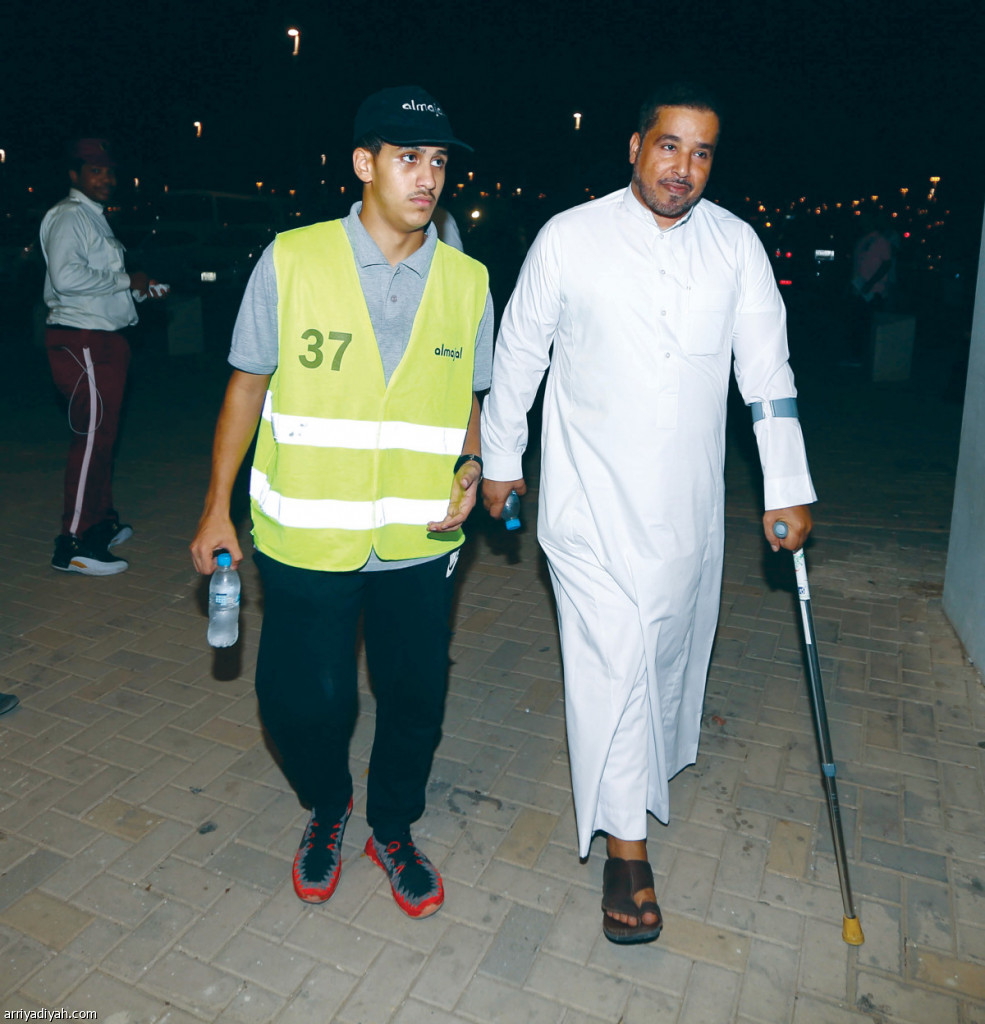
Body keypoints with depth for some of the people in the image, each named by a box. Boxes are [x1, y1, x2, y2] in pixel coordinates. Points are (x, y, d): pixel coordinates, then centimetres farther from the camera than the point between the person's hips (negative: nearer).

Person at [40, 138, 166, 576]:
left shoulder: (94, 216, 22)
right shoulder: (69, 215, -10)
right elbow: (65, 276, -25)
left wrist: (142, 289, 15)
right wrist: (125, 280, -17)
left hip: (102, 340, 10)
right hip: (81, 341, -10)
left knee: (101, 433, 15)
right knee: (92, 434, -11)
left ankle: (101, 522, 27)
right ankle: (73, 543, -7)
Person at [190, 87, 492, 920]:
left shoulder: (468, 282, 2)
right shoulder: (291, 261, -5)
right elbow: (248, 383, 2)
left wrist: (470, 465, -8)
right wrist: (217, 506, 3)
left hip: (419, 541, 2)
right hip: (306, 538, -1)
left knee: (415, 702, 13)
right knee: (302, 702, 8)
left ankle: (393, 828, 42)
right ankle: (327, 808, 43)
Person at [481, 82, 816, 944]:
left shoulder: (735, 244, 1)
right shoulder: (570, 239, -7)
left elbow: (767, 371, 3)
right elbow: (518, 354, 2)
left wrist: (788, 490, 2)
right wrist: (500, 460, 7)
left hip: (689, 502, 3)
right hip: (590, 496, -3)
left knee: (668, 643, 18)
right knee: (611, 657, -3)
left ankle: (652, 760, 49)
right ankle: (626, 846, 13)